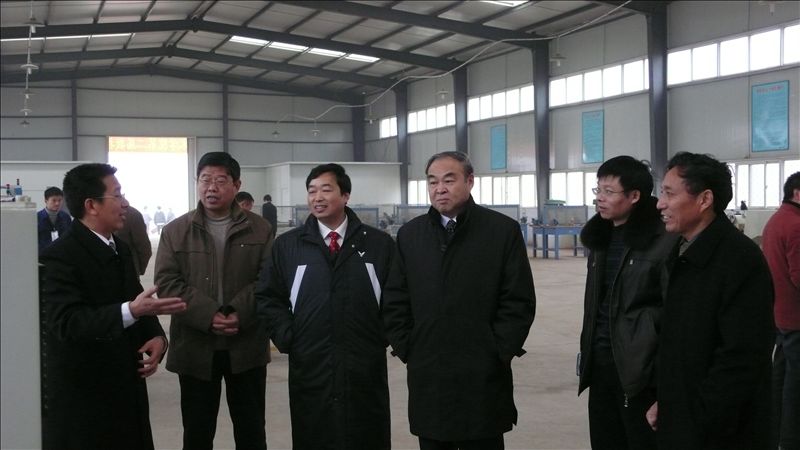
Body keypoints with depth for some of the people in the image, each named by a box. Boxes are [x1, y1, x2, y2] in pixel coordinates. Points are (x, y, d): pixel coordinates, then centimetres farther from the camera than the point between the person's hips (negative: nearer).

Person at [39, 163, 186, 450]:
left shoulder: (121, 248, 12)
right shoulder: (59, 256, -16)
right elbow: (67, 321, -27)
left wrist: (156, 336, -6)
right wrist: (131, 311, -39)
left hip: (126, 388, 8)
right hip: (82, 396, -7)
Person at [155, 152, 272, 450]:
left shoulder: (259, 229, 3)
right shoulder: (175, 231, 4)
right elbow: (167, 283, -5)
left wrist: (239, 313, -20)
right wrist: (209, 315, -18)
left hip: (247, 345, 0)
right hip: (195, 346, 0)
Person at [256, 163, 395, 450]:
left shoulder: (379, 243, 4)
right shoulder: (287, 245, 6)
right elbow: (268, 296, 8)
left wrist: (385, 335, -1)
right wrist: (286, 337, -2)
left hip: (366, 369, 0)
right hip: (308, 369, 1)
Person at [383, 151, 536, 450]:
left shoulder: (503, 230, -2)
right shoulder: (410, 235, 9)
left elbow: (519, 301, -4)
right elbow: (395, 300, 11)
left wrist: (499, 352, -7)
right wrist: (405, 349, 4)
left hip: (483, 379, -3)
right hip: (426, 378, 3)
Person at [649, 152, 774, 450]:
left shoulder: (741, 260, -19)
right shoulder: (681, 255, 8)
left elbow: (742, 358, -23)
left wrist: (701, 424, -18)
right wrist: (664, 402, 7)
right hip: (677, 424, 8)